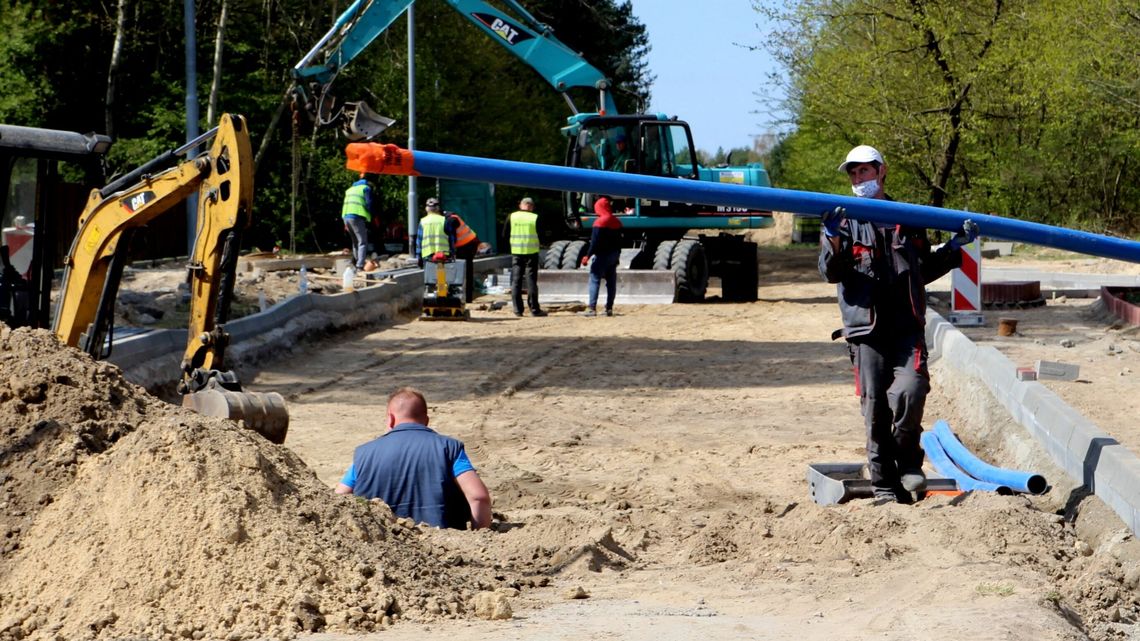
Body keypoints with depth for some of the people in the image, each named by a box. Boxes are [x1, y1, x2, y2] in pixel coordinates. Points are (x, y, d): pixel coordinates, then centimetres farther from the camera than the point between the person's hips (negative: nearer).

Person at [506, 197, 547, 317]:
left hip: (516, 253, 2)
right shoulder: (535, 218, -5)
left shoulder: (511, 217, 2)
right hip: (531, 252, -2)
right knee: (531, 280, 1)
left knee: (516, 281, 6)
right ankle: (534, 309, -1)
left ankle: (518, 310, 3)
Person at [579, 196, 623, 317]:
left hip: (602, 255, -8)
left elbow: (595, 242, -19)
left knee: (595, 280, -7)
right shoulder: (616, 222, 11)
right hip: (614, 255, 8)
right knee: (611, 282, 9)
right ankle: (609, 308, 10)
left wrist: (588, 255, -17)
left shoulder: (600, 222, -15)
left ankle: (592, 308, -13)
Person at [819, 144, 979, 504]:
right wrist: (835, 242, -21)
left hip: (907, 325, 1)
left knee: (910, 390, -19)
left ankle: (907, 460, 3)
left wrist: (954, 248, 15)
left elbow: (924, 271, 27)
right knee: (875, 407, -2)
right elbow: (831, 273, -3)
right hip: (867, 328, -1)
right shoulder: (844, 220, 10)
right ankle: (885, 485, 6)